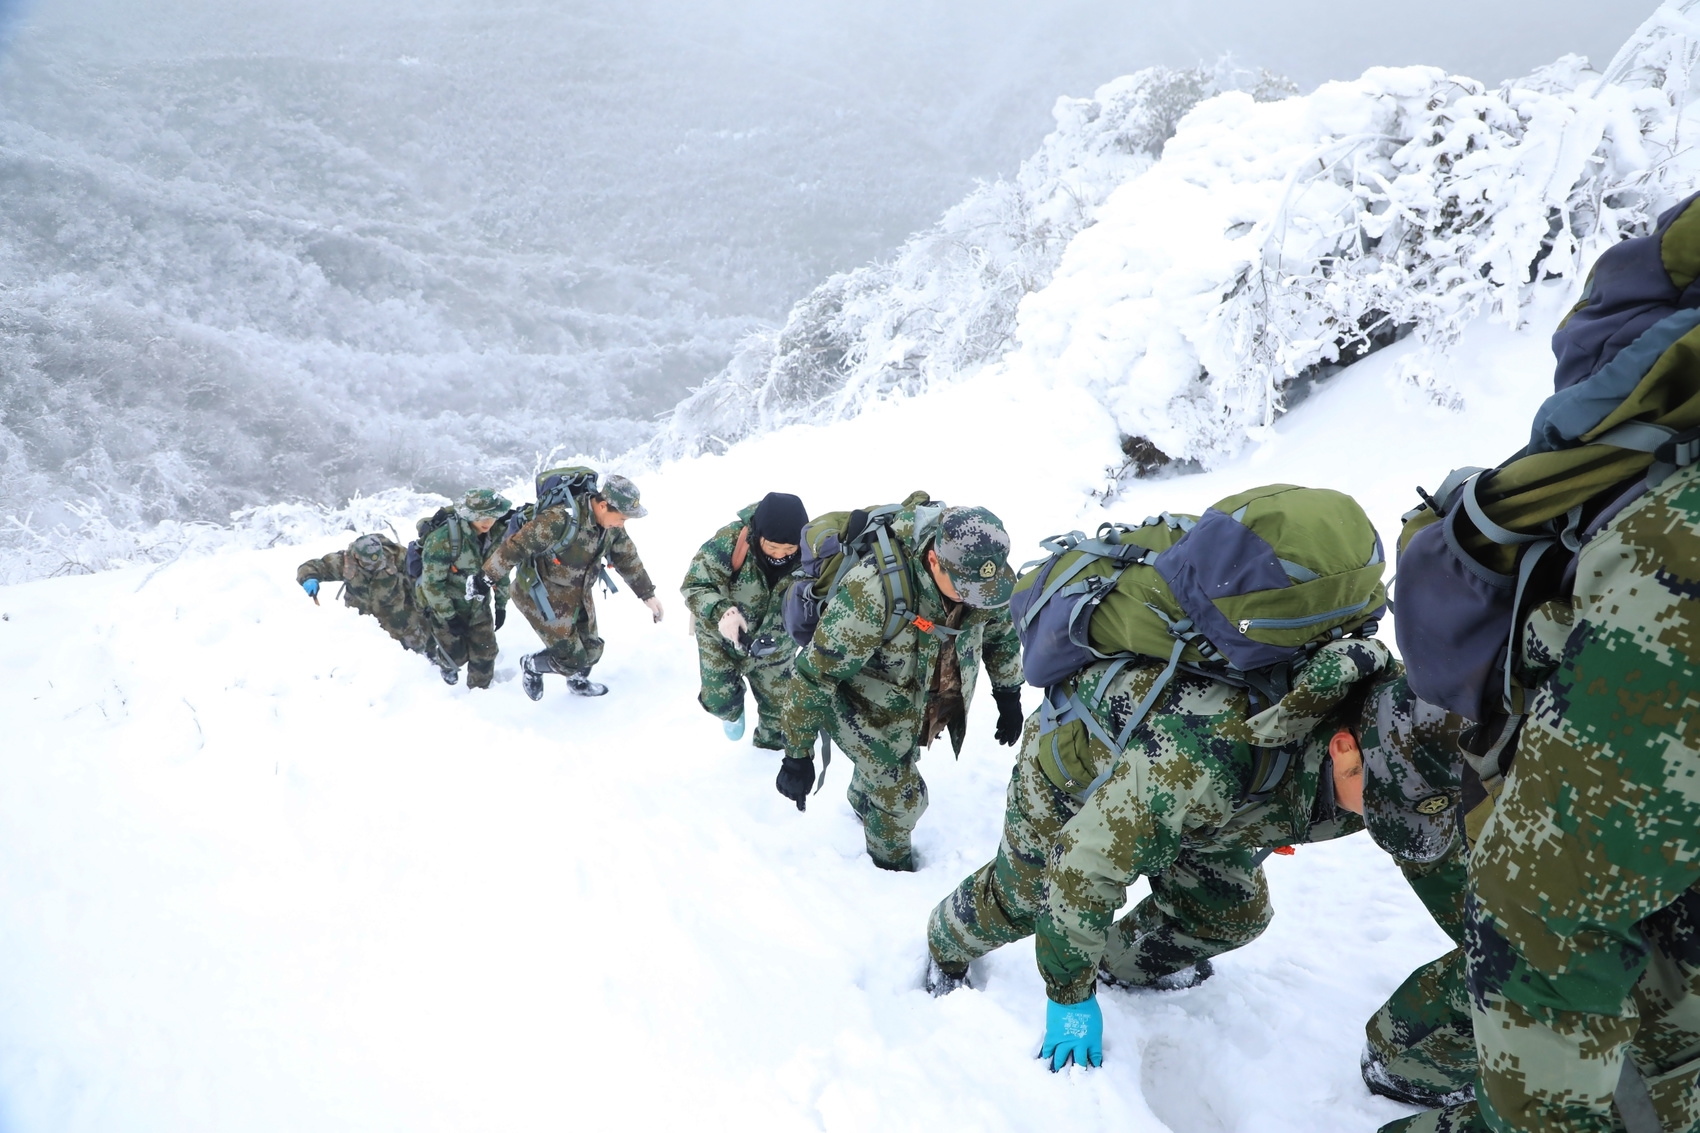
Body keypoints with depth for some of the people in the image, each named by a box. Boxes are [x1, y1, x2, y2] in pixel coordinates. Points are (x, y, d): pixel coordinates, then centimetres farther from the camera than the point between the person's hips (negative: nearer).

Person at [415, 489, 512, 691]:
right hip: (446, 606, -4)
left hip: (478, 607, 5)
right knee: (457, 655, 9)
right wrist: (449, 617, -20)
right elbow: (432, 583, -24)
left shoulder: (494, 536, -8)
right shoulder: (443, 538, -28)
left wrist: (501, 605, 7)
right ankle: (446, 665, 45)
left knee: (485, 654, 6)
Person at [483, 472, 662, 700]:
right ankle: (532, 665, 27)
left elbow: (627, 558, 7)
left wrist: (648, 595, 12)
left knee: (591, 650, 18)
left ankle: (578, 683, 52)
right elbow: (514, 548, -27)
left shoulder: (610, 521, -9)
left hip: (579, 594, 7)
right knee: (572, 658, -5)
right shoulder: (559, 520, -35)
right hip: (543, 596, -7)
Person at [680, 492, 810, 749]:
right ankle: (733, 711, 39)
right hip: (721, 637, -2)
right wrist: (721, 612, -47)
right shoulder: (729, 541, -35)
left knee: (778, 700, 16)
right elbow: (694, 585, -27)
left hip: (773, 645, 2)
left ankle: (773, 740, 51)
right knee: (719, 698, -1)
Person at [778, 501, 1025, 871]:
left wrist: (1009, 697, 10)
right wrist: (797, 754, -28)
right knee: (902, 798, 3)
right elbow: (815, 673, -34)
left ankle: (863, 803, 65)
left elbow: (1000, 632, 1)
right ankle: (893, 867, 36)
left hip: (919, 701, 6)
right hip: (865, 709, -6)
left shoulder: (986, 575, -24)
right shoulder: (872, 590, -43)